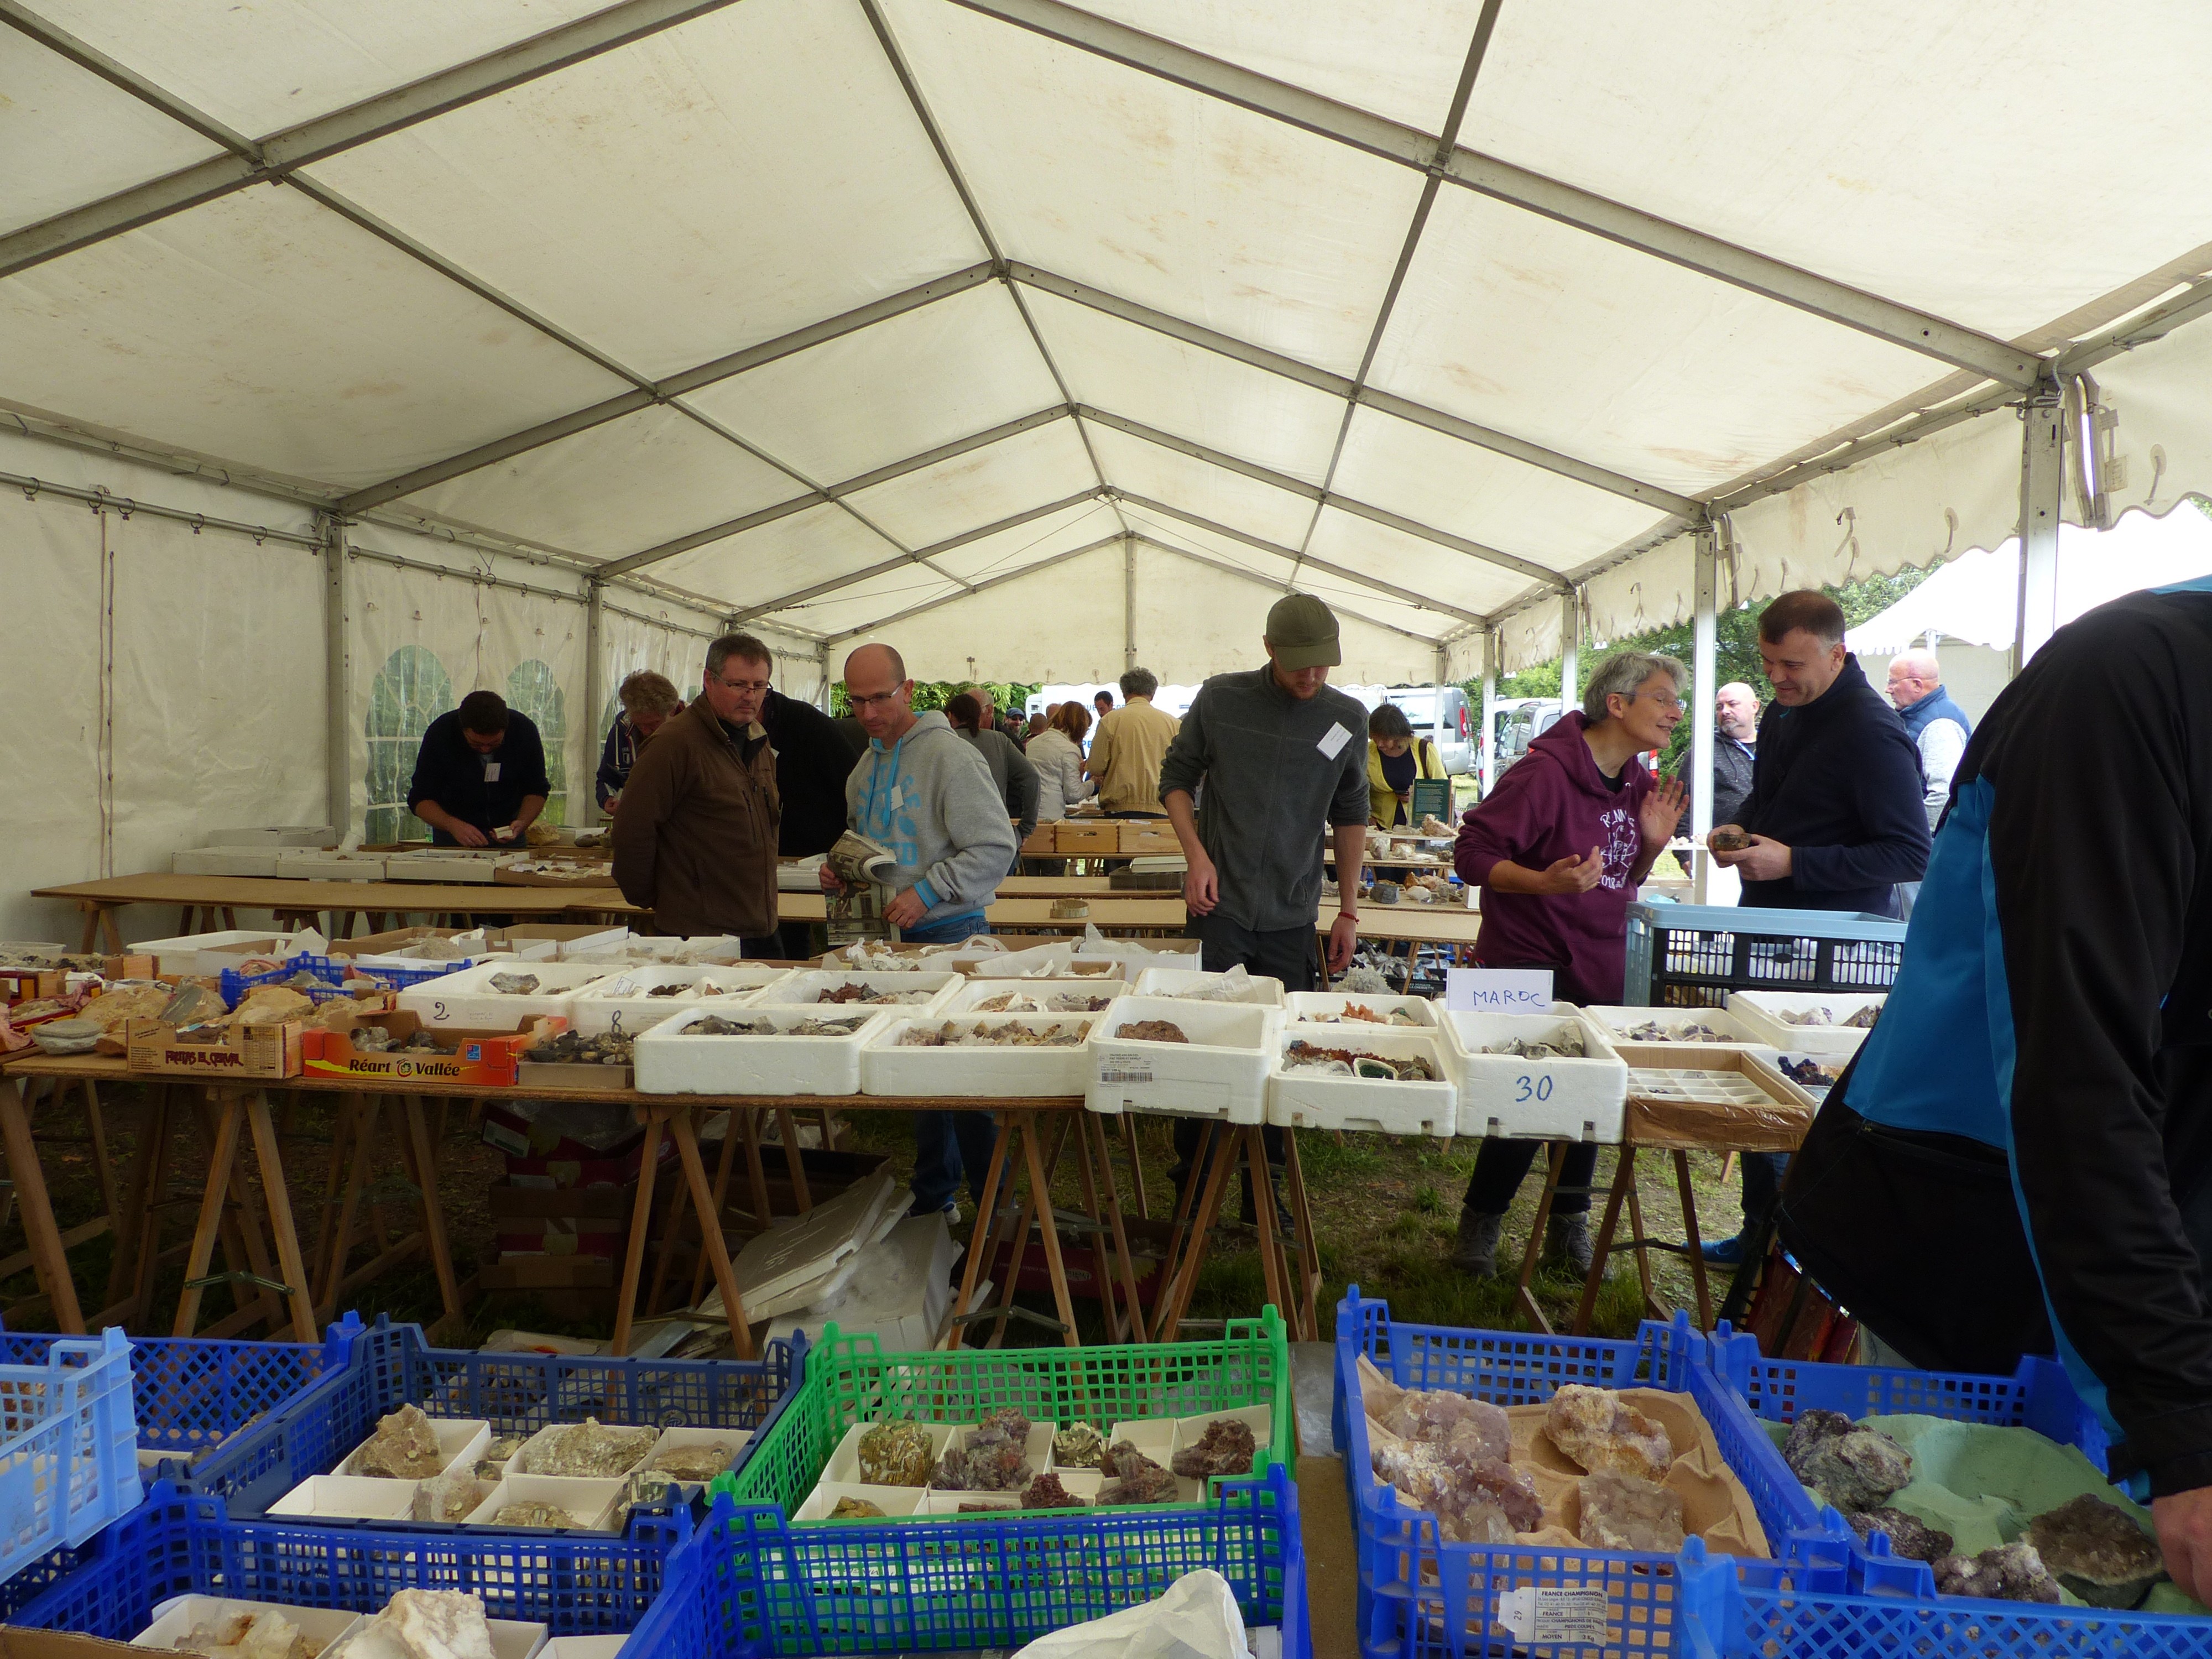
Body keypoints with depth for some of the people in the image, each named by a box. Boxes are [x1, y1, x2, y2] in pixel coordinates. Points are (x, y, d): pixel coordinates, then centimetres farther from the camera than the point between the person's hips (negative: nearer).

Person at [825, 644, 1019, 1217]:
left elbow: (996, 848, -19)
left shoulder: (950, 756, -14)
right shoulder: (867, 765, 12)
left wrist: (928, 893, -23)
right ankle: (932, 1196, 31)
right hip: (888, 936, 8)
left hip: (948, 935, -8)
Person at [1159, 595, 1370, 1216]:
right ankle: (1191, 1168, 21)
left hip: (1293, 914, 2)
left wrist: (1348, 910, 9)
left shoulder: (1347, 717, 1)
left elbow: (1350, 814, 10)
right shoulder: (1220, 698, -4)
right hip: (1221, 903, -1)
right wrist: (1196, 855, -9)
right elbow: (1176, 778, 6)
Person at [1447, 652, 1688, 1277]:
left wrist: (1652, 841, -2)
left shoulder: (1637, 784, 8)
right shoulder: (1545, 772, -18)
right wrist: (1545, 882, -33)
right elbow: (1472, 856, -19)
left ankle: (1569, 1225, 29)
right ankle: (1479, 1224, 15)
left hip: (1599, 967, 8)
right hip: (1529, 964, -7)